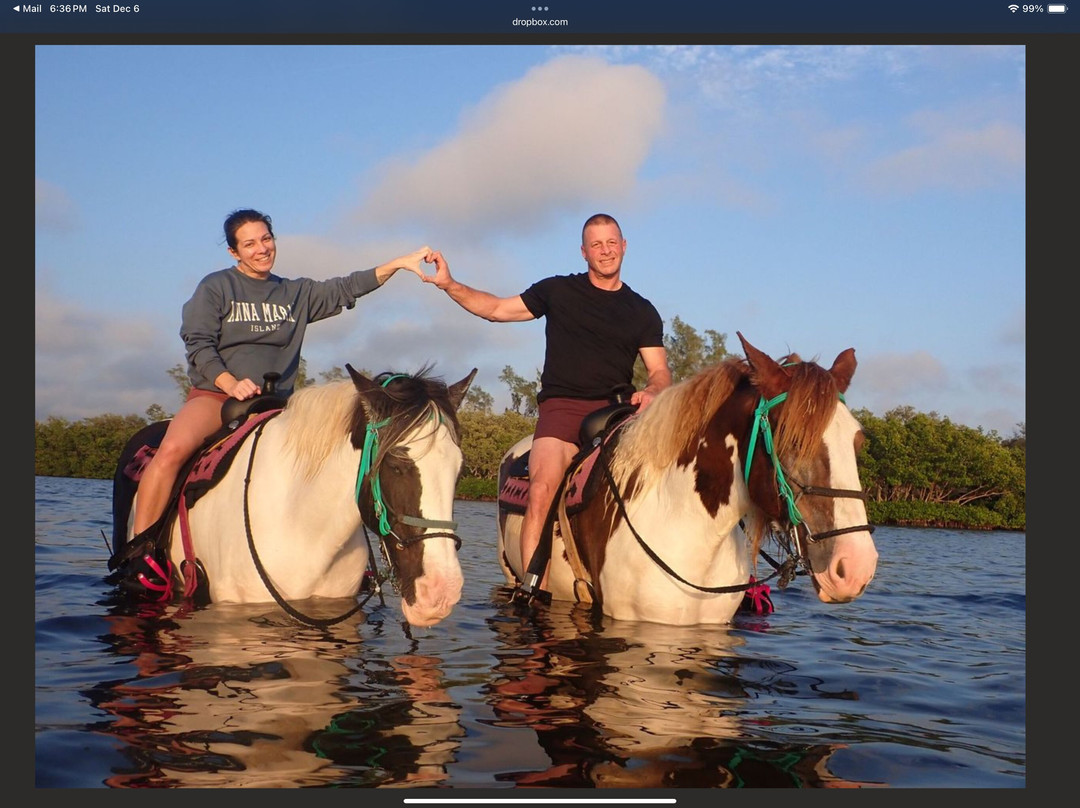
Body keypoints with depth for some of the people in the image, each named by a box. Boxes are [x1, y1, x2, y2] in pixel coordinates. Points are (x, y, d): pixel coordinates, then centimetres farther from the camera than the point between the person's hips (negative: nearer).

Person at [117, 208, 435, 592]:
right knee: (172, 449, -31)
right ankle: (136, 552, -23)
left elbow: (346, 289, 8)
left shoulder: (297, 293, 15)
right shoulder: (215, 287, 5)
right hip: (215, 395, -3)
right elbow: (199, 345, -3)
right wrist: (231, 383, -20)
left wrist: (399, 263, -3)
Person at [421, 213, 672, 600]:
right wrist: (448, 284, 4)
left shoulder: (642, 311, 16)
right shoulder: (559, 291, 13)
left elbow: (660, 372, 12)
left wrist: (650, 391, -12)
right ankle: (532, 588, -26)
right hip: (562, 406, -2)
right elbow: (497, 309, 16)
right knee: (542, 488, -27)